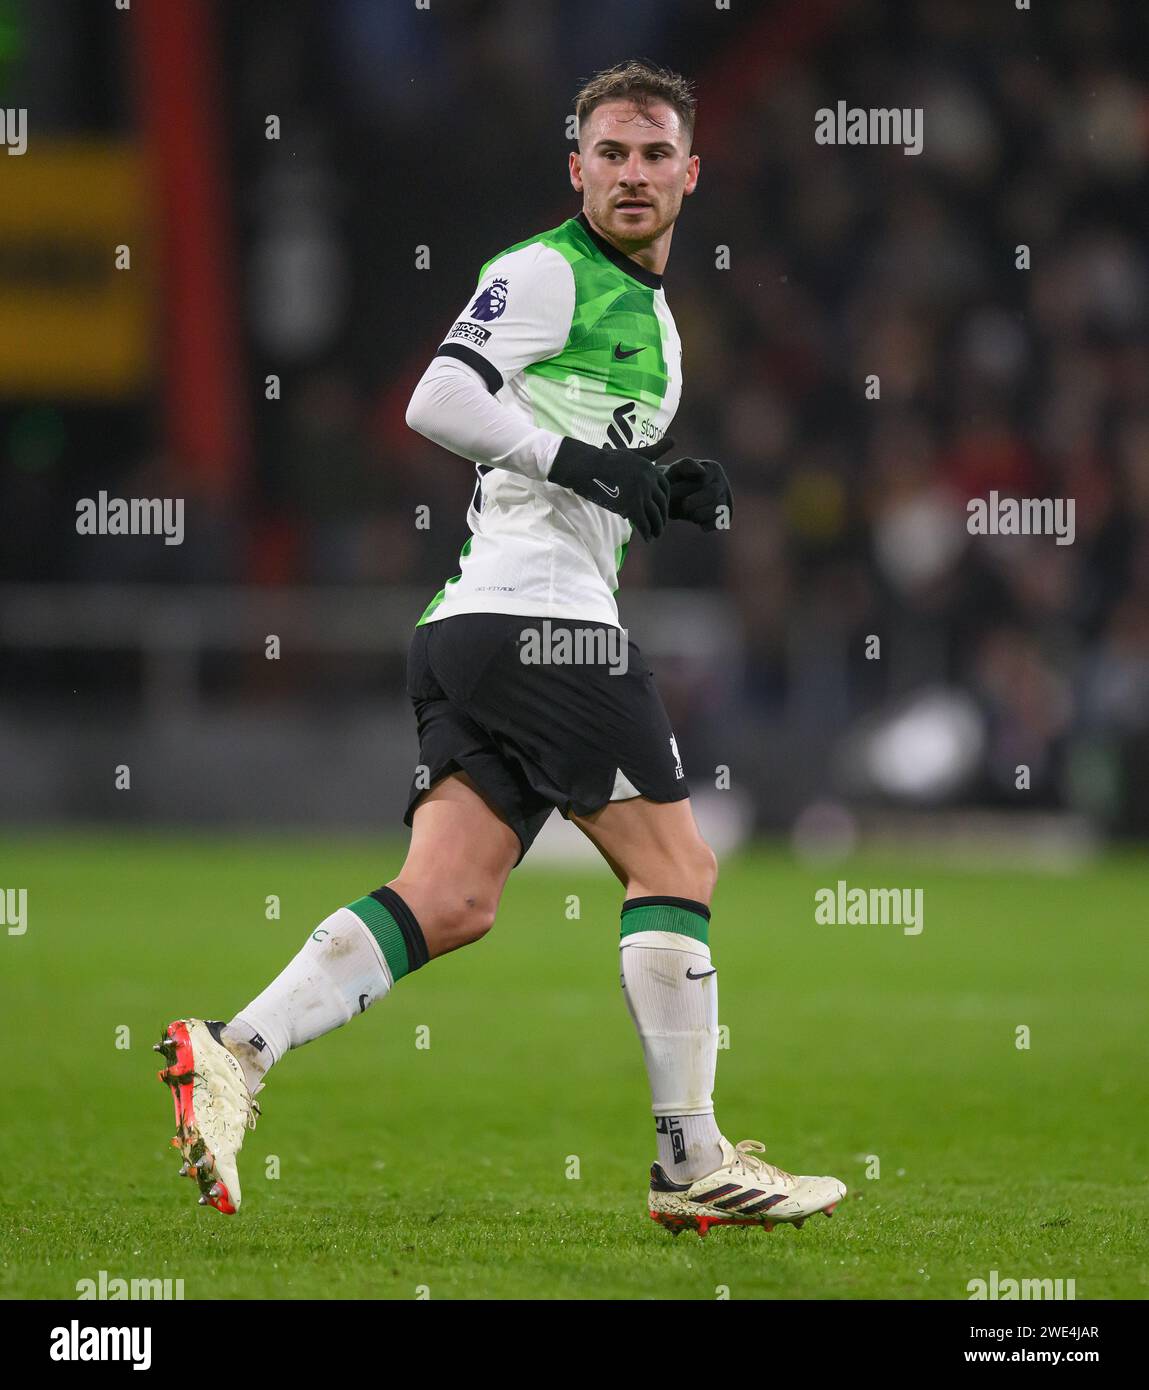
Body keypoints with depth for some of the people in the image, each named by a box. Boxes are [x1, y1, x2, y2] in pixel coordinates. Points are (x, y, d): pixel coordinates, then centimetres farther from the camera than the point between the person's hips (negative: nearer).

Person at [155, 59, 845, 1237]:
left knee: (449, 900, -3)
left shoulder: (654, 319, 27)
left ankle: (233, 1052, -14)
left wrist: (673, 493, 14)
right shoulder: (546, 271, -3)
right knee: (674, 865, -5)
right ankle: (693, 1163, -3)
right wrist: (584, 461, -15)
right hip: (537, 611, -9)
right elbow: (438, 400, -14)